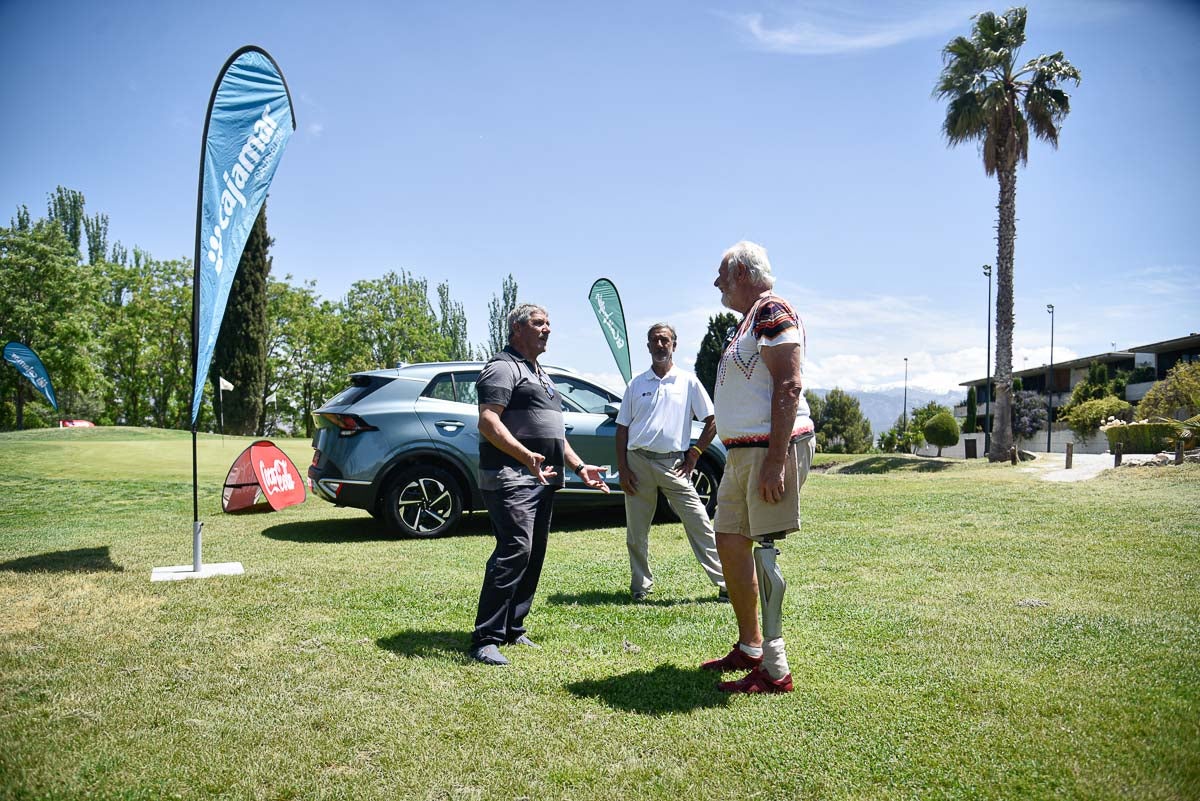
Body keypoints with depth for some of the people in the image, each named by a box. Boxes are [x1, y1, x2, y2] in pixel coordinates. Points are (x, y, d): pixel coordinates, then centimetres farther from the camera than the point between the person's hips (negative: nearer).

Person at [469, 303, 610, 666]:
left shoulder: (541, 375, 26)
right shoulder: (503, 367, -5)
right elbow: (488, 422, -18)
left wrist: (579, 467, 21)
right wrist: (525, 456, -31)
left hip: (542, 479, 10)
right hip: (511, 477, -10)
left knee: (533, 555, 9)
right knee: (515, 550, -17)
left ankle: (512, 629, 19)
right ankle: (485, 639, -14)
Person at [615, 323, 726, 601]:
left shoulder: (688, 382, 6)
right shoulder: (636, 384, 11)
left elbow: (712, 421, 7)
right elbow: (622, 428, 10)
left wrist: (694, 454, -1)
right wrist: (622, 468, 1)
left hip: (674, 463, -2)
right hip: (638, 461, 2)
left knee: (699, 524, -5)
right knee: (636, 531, 7)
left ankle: (725, 583, -1)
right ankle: (641, 585, 22)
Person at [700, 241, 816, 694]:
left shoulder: (772, 311, -9)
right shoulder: (747, 321, 21)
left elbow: (788, 387, -19)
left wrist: (775, 460, -25)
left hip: (772, 449, -10)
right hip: (742, 452, 10)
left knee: (764, 550, -7)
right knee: (730, 543, 13)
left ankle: (775, 670, 1)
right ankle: (749, 648, 26)